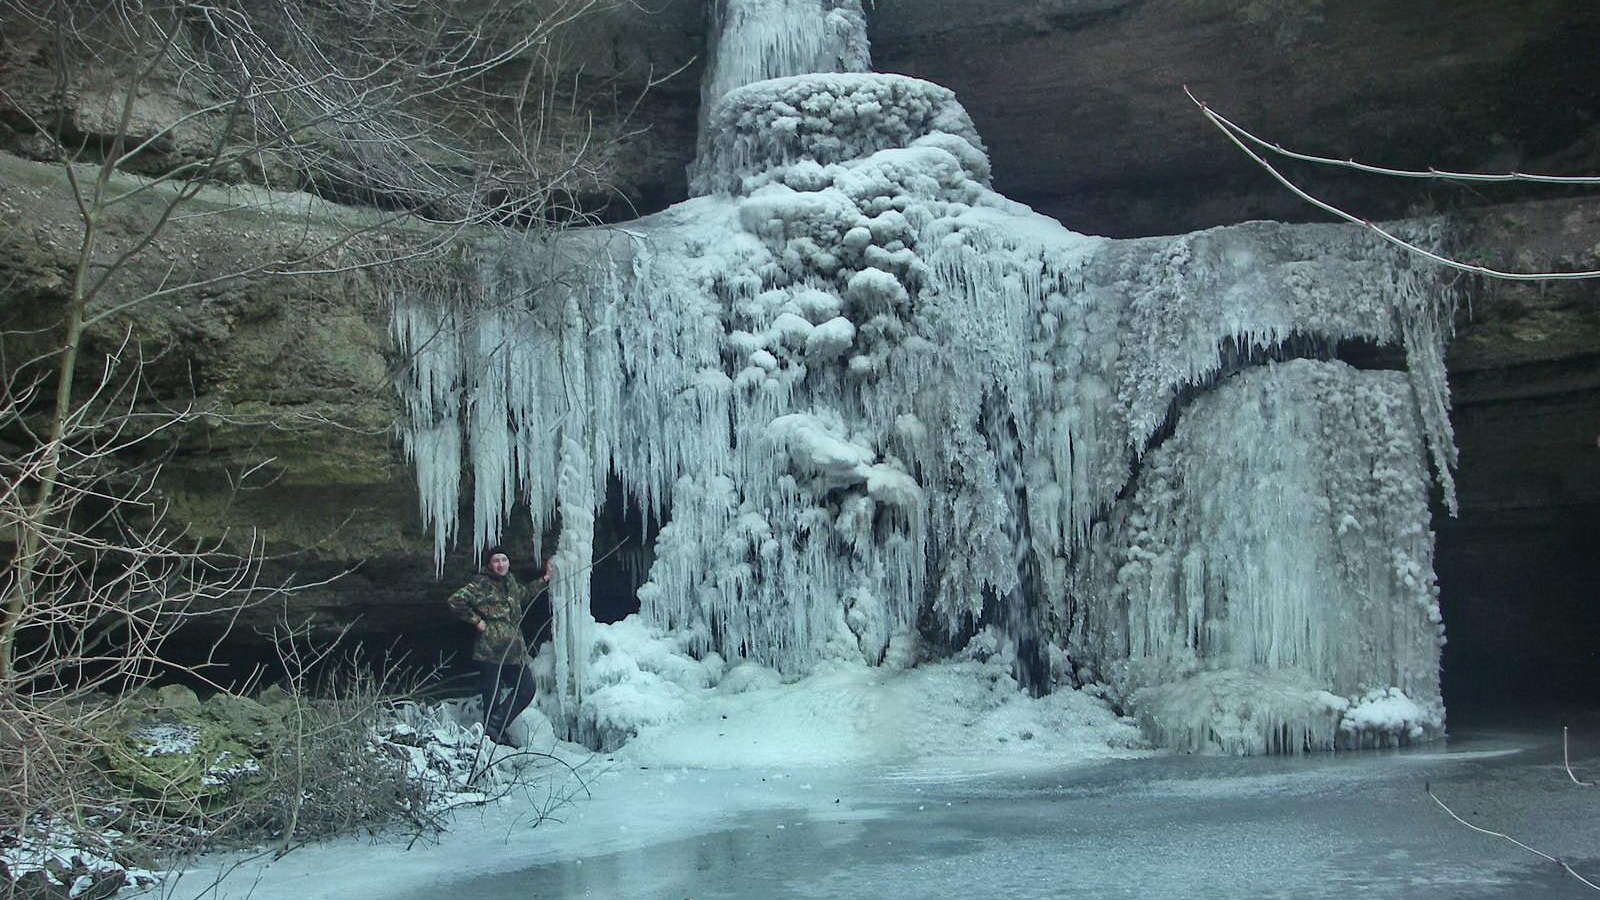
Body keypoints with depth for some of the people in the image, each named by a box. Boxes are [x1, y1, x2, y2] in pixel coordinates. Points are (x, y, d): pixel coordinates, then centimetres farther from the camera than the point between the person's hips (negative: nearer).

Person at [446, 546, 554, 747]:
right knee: (493, 696, -3)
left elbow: (525, 594, 36)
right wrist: (476, 621, -15)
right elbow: (456, 600, -19)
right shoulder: (481, 584, -10)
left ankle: (497, 727, 15)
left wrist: (545, 579, 33)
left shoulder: (510, 582, 14)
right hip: (490, 652, -8)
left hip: (514, 651, 8)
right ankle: (494, 734, 9)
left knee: (527, 689, 9)